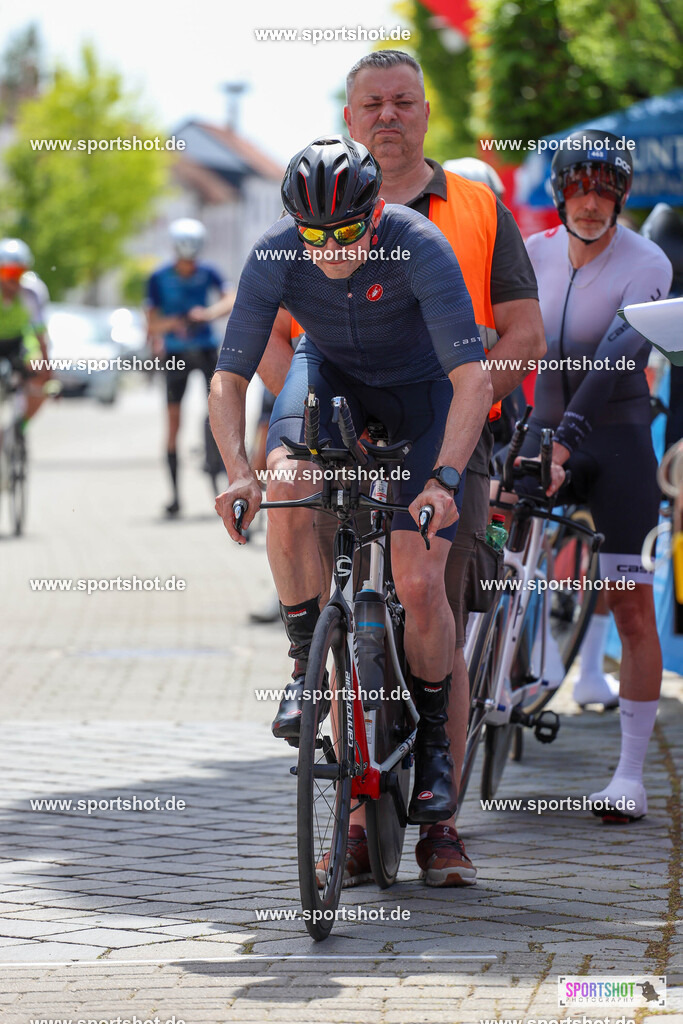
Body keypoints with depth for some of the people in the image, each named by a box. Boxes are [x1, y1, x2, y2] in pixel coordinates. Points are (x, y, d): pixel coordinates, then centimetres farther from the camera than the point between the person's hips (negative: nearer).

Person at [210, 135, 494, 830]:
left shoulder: (419, 247, -34)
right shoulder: (274, 257, -26)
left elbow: (472, 377, -38)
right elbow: (228, 380, -24)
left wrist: (444, 477, -50)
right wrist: (239, 474, -40)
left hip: (421, 389, -2)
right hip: (331, 371, 2)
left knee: (418, 584, -12)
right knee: (286, 485, -31)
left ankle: (433, 740, 12)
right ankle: (306, 667, -11)